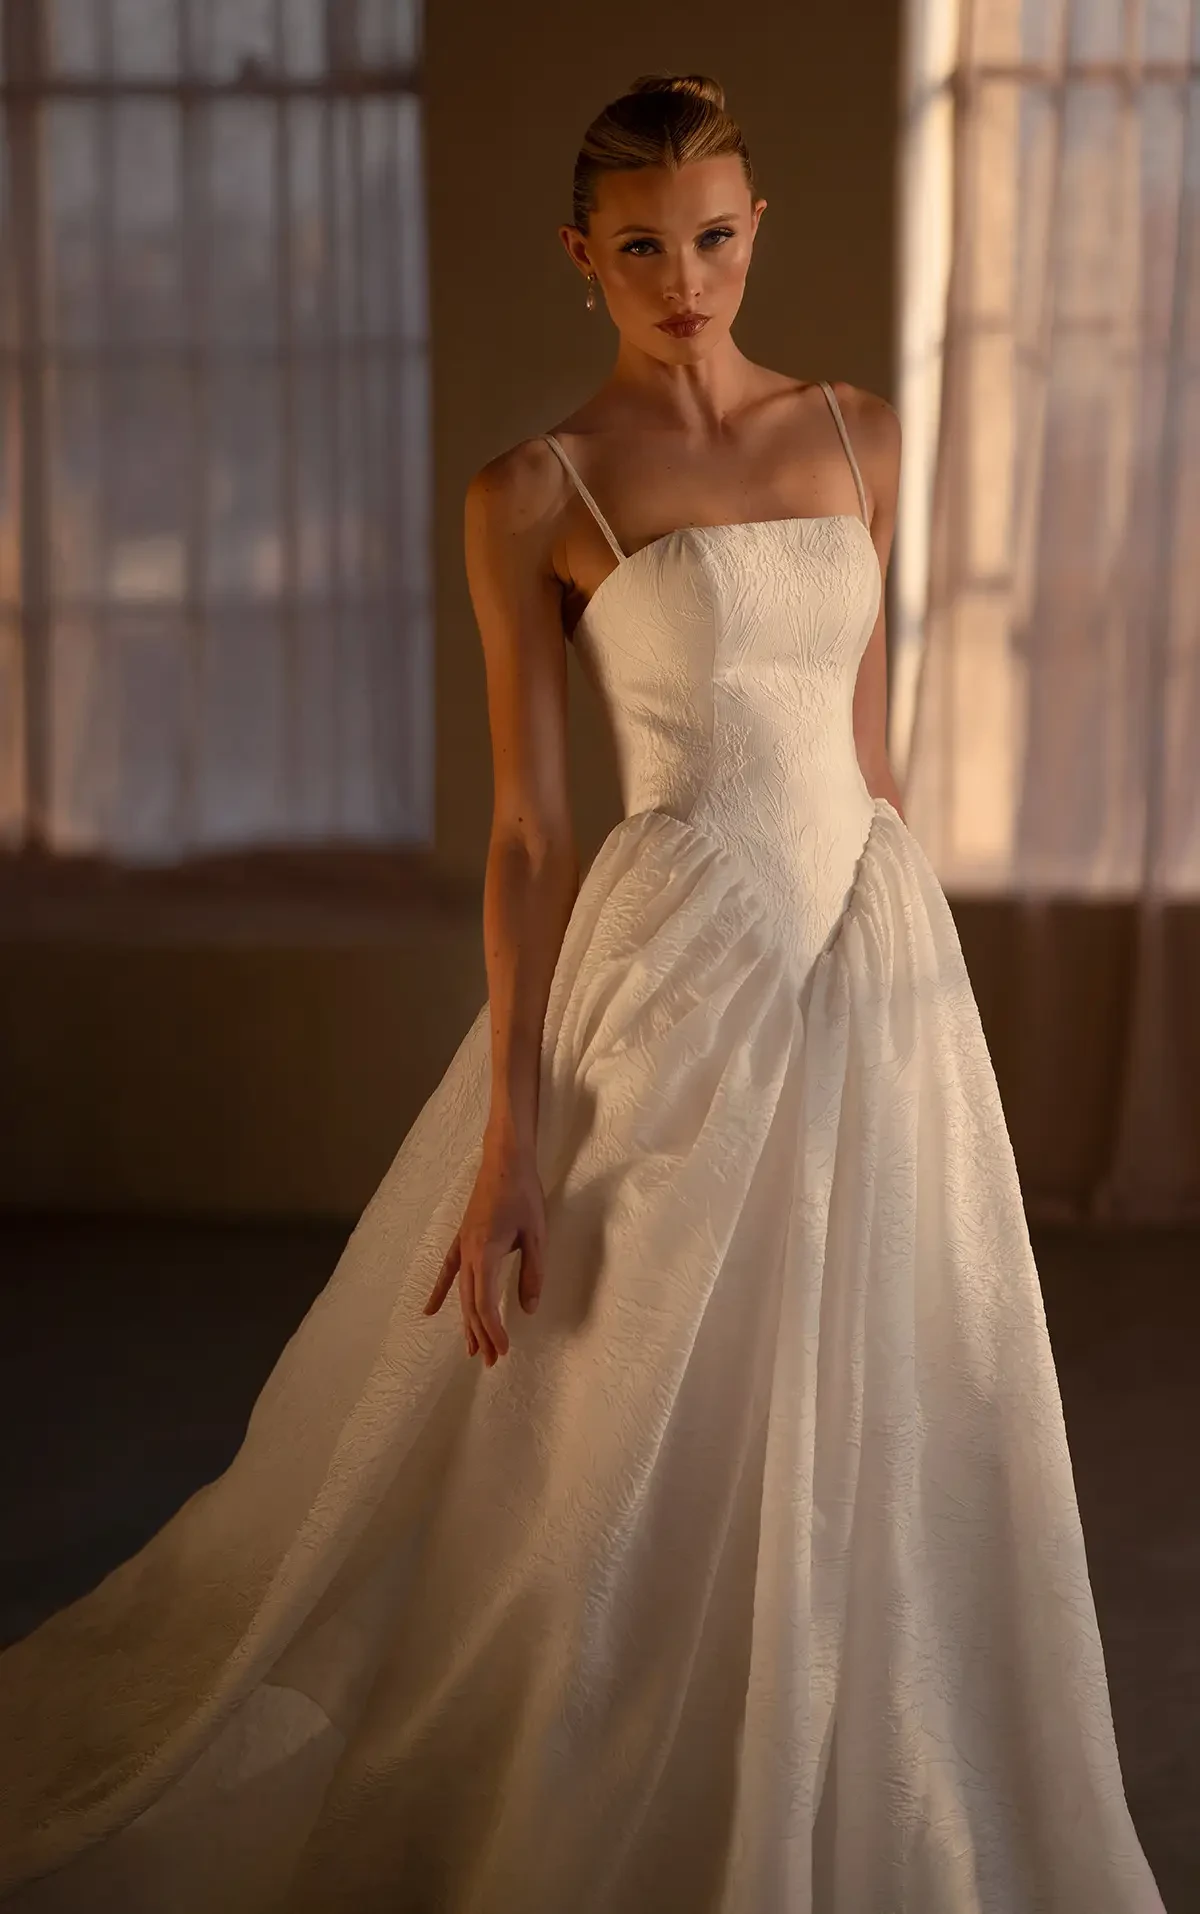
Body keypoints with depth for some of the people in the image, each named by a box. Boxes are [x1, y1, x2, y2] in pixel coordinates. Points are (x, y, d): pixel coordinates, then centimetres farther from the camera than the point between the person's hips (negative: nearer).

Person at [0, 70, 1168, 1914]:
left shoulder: (859, 437, 9)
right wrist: (511, 1140, -10)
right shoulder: (536, 494, -4)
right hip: (675, 978, -5)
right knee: (637, 1466, 4)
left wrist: (914, 972, 17)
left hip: (875, 954, 5)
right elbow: (527, 827, -6)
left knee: (868, 1448, 11)